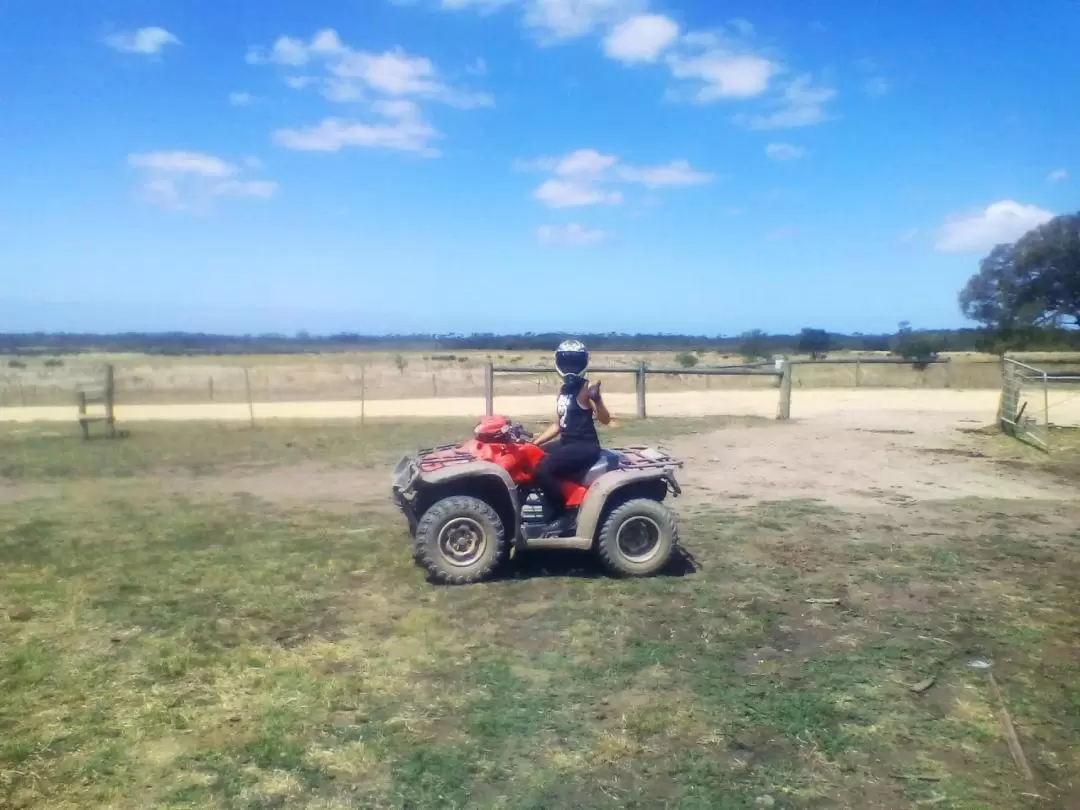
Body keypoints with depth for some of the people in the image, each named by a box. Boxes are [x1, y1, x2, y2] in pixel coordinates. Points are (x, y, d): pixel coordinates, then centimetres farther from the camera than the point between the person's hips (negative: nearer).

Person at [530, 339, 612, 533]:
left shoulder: (586, 388, -10)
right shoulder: (563, 390, 15)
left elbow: (605, 420, -18)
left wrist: (596, 398, -36)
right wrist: (534, 442, 14)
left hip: (586, 446, -9)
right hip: (567, 443, 9)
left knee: (543, 470, -25)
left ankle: (560, 517, -9)